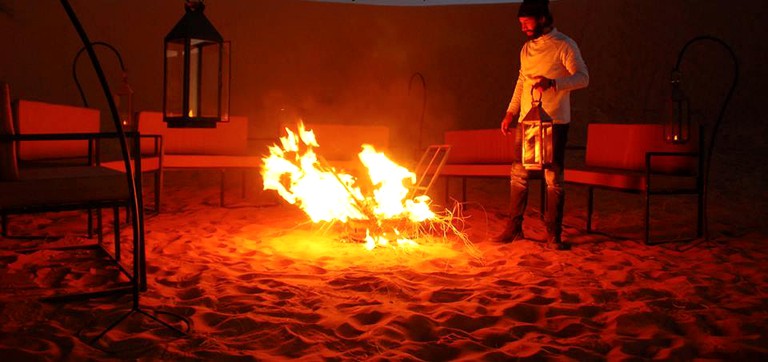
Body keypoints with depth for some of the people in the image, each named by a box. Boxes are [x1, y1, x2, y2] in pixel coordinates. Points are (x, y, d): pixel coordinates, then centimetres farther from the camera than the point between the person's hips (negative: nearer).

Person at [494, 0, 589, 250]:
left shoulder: (564, 46, -6)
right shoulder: (527, 48, 14)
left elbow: (582, 78, -15)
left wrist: (553, 83, -31)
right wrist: (511, 112, 12)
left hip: (554, 123, -6)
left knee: (553, 178, -2)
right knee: (518, 174, 7)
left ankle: (553, 233, 5)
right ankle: (514, 227, 17)